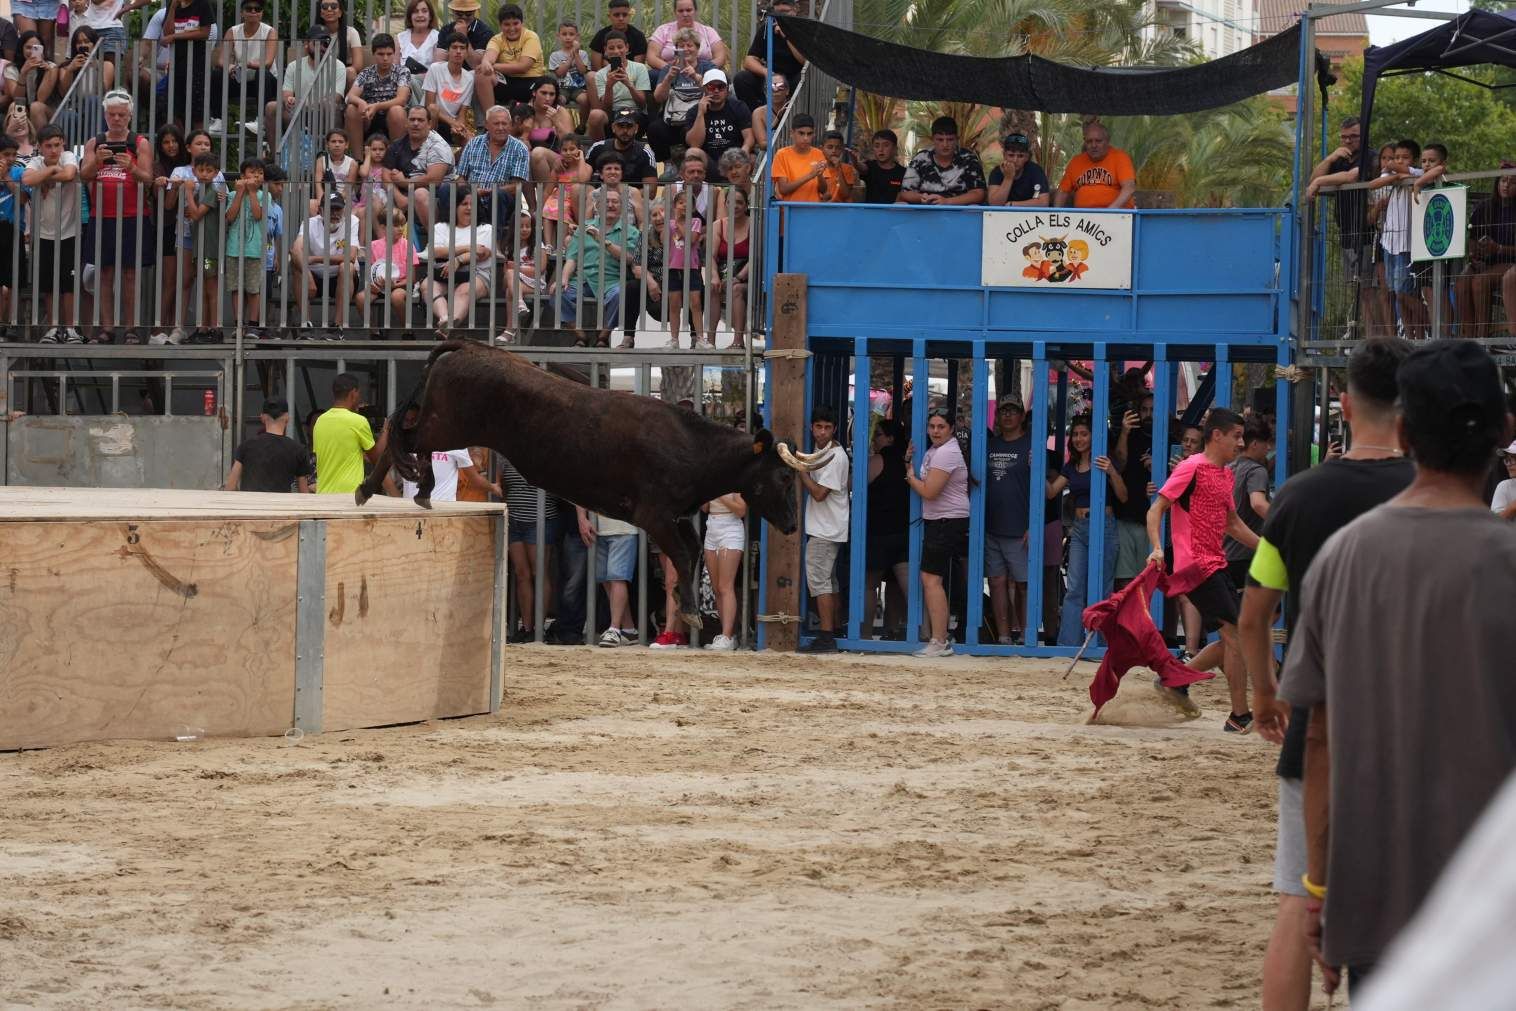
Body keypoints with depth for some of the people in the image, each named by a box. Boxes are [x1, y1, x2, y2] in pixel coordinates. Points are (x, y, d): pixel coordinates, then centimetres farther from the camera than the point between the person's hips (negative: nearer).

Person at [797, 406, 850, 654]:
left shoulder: (835, 456, -16)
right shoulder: (818, 451, 14)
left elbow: (819, 493, -19)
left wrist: (802, 470, -11)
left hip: (826, 529, -10)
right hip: (821, 528, 10)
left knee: (818, 578, -12)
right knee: (828, 581, 14)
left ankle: (826, 636, -14)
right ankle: (833, 631, 20)